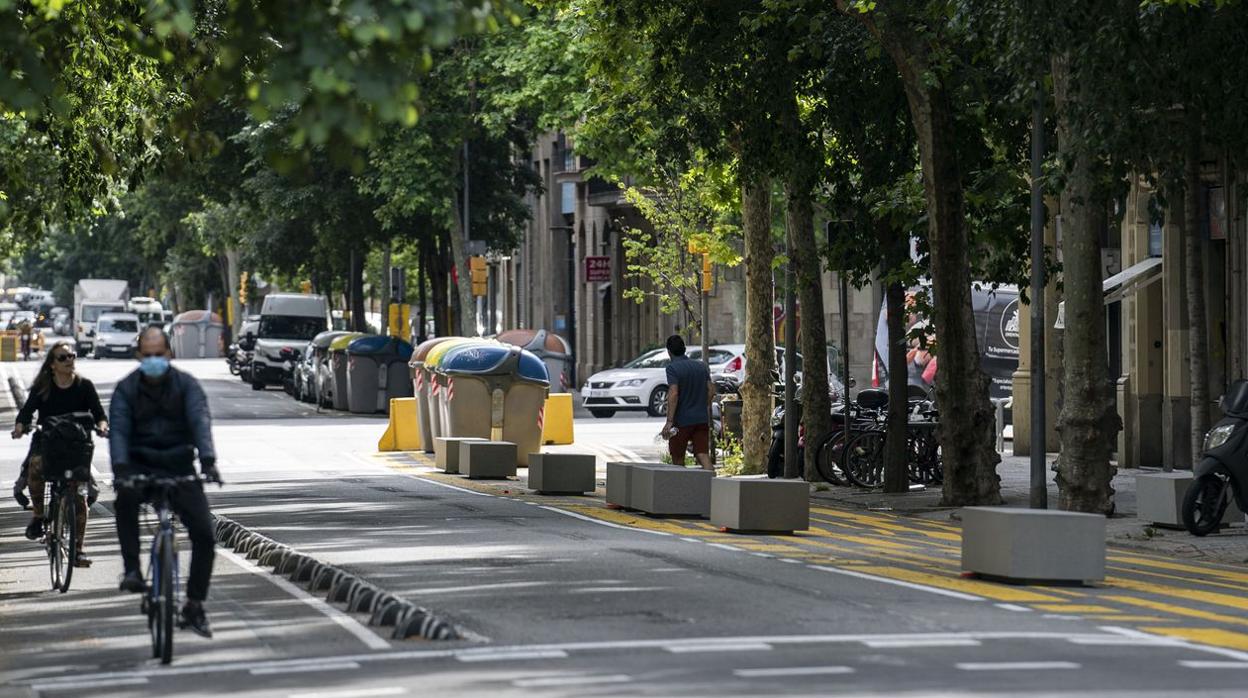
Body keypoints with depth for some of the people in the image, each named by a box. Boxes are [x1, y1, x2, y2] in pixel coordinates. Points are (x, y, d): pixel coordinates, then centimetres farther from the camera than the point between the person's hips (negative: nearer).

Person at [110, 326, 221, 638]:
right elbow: (118, 429, -15)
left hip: (179, 469, 1)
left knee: (204, 533, -11)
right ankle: (131, 569, -24)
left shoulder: (186, 385, -3)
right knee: (125, 498, -36)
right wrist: (120, 467, -34)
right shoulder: (126, 389, -2)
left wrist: (208, 460, -36)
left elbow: (200, 421, -18)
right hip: (140, 466, -1)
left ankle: (194, 606, 4)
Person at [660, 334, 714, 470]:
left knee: (677, 459, 10)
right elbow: (711, 389, 8)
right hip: (701, 419, 5)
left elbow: (673, 394, -20)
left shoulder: (672, 368, -10)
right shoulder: (701, 366, 10)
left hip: (682, 420, -5)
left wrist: (669, 421, -23)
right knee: (703, 456, -4)